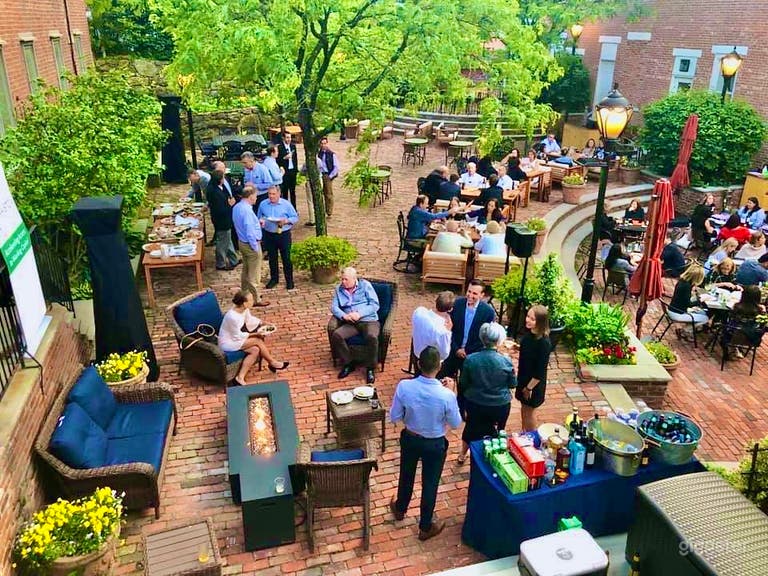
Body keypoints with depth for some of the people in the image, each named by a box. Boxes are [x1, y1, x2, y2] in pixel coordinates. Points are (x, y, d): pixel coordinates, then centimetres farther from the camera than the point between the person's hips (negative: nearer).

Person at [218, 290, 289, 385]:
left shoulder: (245, 309, -6)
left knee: (255, 350, -10)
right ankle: (273, 363, 2)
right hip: (227, 343, -9)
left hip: (235, 338, 9)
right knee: (258, 340, -16)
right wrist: (255, 334, -13)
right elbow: (237, 337, -21)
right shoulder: (232, 317, -31)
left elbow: (249, 320, 16)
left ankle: (240, 378, -9)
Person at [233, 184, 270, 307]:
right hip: (251, 245, -10)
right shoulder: (247, 210, -26)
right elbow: (250, 231, -27)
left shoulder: (236, 207, 3)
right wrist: (256, 248, -18)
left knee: (246, 270, 23)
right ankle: (255, 299, 14)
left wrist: (257, 222, 10)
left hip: (242, 242, 10)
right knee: (254, 274, 3)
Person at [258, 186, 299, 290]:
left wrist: (286, 221, -19)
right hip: (269, 235, 3)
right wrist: (260, 221, -9)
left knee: (286, 258, 2)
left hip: (284, 235, -3)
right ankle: (274, 278, 30)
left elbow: (295, 217, -2)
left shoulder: (286, 204, -7)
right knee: (272, 258, 14)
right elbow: (259, 217, 14)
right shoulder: (263, 204, 1)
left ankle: (289, 280, 14)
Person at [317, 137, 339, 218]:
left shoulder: (332, 154, -4)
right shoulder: (318, 154, 8)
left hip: (328, 176, -4)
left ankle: (329, 213, 5)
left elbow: (336, 167, -4)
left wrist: (330, 176, -9)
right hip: (320, 176, 4)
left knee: (329, 195, -2)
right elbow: (316, 165, 16)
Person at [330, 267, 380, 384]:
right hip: (350, 323, 3)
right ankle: (348, 364, -6)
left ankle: (370, 368, -15)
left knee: (372, 337, -35)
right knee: (336, 335, -25)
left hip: (369, 321, -3)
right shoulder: (339, 289, 14)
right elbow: (334, 307, 6)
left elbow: (375, 305, -3)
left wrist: (360, 314, -16)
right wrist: (344, 315, -14)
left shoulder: (365, 285, 4)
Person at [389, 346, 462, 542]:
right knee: (430, 483, 20)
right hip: (435, 444, -2)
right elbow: (455, 424, -12)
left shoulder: (404, 386, -26)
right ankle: (425, 527, 40)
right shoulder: (446, 395, -31)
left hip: (410, 439, 2)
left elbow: (394, 417, -13)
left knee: (406, 475, 29)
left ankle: (400, 509, 55)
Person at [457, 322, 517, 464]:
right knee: (494, 433, 23)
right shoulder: (506, 361, -22)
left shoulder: (470, 359, -18)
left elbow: (463, 384, -5)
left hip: (475, 404, 2)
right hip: (500, 406, -2)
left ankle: (462, 455, 47)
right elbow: (513, 384, -6)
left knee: (471, 427, 27)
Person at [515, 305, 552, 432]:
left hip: (534, 383, -8)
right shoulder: (529, 333, -8)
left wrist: (529, 387, -18)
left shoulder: (544, 343, -30)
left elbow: (540, 371, -24)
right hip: (523, 377, 8)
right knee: (523, 408, 24)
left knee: (529, 411, 12)